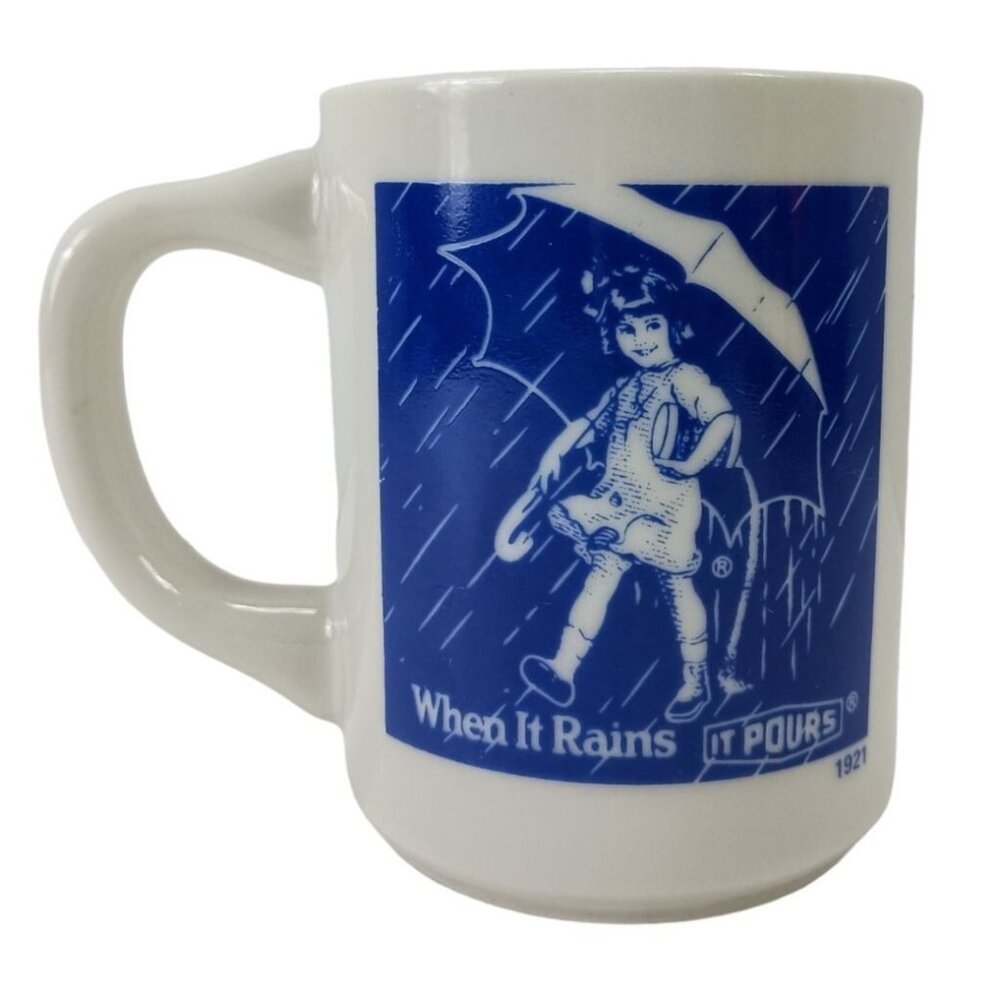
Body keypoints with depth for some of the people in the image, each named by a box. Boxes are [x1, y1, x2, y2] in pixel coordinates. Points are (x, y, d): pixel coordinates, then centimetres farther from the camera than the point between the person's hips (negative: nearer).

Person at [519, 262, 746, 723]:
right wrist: (556, 451, 12)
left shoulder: (684, 377, -10)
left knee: (677, 587, 5)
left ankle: (696, 682, 20)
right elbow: (591, 423, 24)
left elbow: (724, 418, -22)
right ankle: (564, 671, 1)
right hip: (618, 504, 6)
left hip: (665, 505, -6)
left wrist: (691, 465, -22)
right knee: (599, 578, 2)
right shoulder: (623, 387, 13)